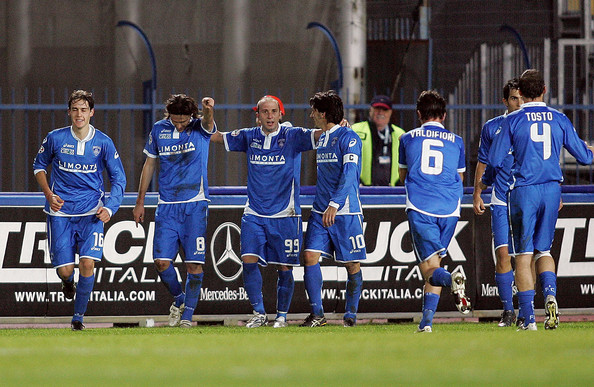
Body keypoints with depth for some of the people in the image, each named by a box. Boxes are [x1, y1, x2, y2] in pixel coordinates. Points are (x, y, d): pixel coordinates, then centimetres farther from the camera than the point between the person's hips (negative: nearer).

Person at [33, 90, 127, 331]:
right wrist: (49, 195, -1)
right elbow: (39, 166, 13)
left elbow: (118, 178, 5)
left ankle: (79, 316, 2)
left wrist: (110, 207, -9)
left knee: (87, 262, -15)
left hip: (91, 213, 0)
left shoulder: (103, 143, -4)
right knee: (64, 270, -3)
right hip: (60, 211, 0)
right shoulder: (55, 139, -4)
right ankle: (68, 283, 37)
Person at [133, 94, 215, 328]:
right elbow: (150, 164, 15)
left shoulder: (200, 128, -3)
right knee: (161, 260, -6)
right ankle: (178, 300, 20)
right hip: (167, 206, 2)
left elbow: (207, 123, -28)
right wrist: (140, 201, 15)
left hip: (195, 205, -2)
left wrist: (208, 110, -53)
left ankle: (187, 314, 5)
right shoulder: (159, 130, 5)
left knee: (194, 263, -6)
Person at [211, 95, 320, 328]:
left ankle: (282, 316, 17)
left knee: (285, 268, 2)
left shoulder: (292, 136, -3)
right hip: (254, 214, 2)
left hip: (285, 215, -2)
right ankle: (259, 313, 0)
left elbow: (318, 134, -14)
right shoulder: (249, 137, 7)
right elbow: (214, 136, 16)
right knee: (249, 261, -11)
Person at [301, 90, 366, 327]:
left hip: (346, 212, -7)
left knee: (352, 264, 1)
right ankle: (317, 314, -3)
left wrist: (334, 204, -29)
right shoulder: (321, 139, 15)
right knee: (310, 256, -6)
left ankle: (350, 314, 12)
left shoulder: (348, 138, -10)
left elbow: (349, 175, -21)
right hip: (320, 211, 7)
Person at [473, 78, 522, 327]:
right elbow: (483, 164, 15)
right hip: (501, 202, 0)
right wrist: (477, 194, 9)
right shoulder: (492, 128, 7)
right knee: (503, 253, -8)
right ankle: (508, 311, 0)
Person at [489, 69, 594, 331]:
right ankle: (550, 294, -12)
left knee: (523, 254, 4)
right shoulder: (559, 119, 4)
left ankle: (528, 318, -1)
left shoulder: (513, 121, -4)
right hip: (552, 189, 3)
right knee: (543, 250, 16)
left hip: (523, 191, -3)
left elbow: (495, 161, -6)